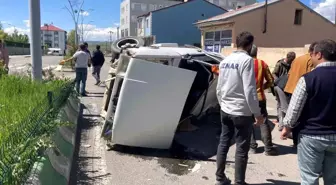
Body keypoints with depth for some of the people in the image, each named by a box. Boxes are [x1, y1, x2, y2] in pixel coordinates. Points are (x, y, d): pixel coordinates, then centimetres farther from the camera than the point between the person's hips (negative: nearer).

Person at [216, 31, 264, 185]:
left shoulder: (225, 61, 7)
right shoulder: (247, 60, -15)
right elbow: (249, 90, -19)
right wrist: (257, 113, -12)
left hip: (225, 110, 7)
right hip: (242, 112, -7)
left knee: (223, 143, 14)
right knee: (241, 149, 4)